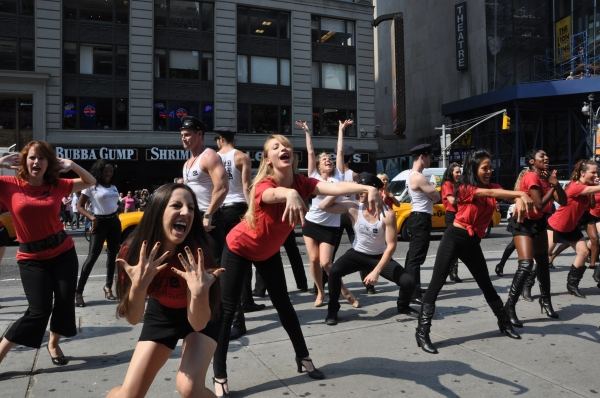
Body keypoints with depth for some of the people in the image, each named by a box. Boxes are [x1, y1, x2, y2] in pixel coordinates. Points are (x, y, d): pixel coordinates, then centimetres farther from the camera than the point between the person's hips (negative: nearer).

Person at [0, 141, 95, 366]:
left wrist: (71, 165, -5)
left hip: (63, 253, 3)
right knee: (39, 310, -9)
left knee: (64, 304, 5)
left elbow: (90, 182, 11)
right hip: (31, 259, -3)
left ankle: (53, 344, 32)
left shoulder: (57, 185, 1)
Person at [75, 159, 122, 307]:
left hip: (115, 222, 6)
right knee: (92, 257, -11)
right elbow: (79, 206, -8)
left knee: (113, 255, 10)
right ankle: (78, 292, -7)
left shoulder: (113, 187, 11)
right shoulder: (91, 186, -6)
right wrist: (92, 218, -21)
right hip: (100, 222, -6)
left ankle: (108, 287, 22)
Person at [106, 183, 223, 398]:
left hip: (200, 317, -2)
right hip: (160, 314, 3)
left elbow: (199, 323, -28)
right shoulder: (134, 250, -26)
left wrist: (200, 293, -47)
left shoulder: (196, 254, -33)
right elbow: (133, 318, -21)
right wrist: (138, 285, -40)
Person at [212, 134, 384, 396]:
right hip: (239, 249, -5)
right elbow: (274, 194, -59)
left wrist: (367, 188, -55)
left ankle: (303, 357, 28)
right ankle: (219, 377, 6)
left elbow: (336, 187, -37)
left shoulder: (302, 183, -19)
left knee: (282, 303, 13)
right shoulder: (263, 186, -33)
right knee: (227, 309, -5)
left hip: (269, 251, 5)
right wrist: (290, 194, -83)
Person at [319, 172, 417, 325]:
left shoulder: (388, 214, -22)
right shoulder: (353, 207, -16)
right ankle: (333, 310, -5)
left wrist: (376, 271, -26)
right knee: (334, 271, -28)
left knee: (408, 282, -14)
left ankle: (403, 306, 23)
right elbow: (323, 206, -20)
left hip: (380, 256, 0)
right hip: (357, 254, 1)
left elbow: (391, 245, -21)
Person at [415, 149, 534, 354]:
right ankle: (422, 332, -7)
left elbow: (507, 194, -13)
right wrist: (521, 194, -39)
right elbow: (489, 194, -27)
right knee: (436, 283, -8)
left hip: (473, 243, 6)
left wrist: (520, 200, -37)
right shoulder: (465, 188, -10)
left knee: (486, 284, 18)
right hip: (454, 238, -5)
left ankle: (504, 323, 37)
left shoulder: (493, 186, 6)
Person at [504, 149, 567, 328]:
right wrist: (552, 187, -15)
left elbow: (563, 202, -2)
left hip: (538, 222, 9)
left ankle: (545, 301, 33)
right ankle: (509, 307, -13)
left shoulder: (547, 177, 4)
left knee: (543, 262, 16)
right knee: (525, 265, -19)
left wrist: (555, 183, -16)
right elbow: (540, 205, -25)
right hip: (523, 223, -9)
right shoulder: (531, 177, -20)